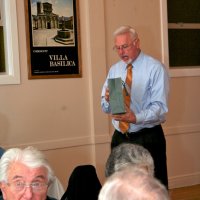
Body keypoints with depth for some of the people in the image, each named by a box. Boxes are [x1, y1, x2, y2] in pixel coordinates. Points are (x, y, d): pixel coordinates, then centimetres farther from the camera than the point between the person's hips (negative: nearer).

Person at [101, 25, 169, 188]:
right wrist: (107, 99, -13)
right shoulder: (114, 70, 10)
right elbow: (106, 108, 10)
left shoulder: (155, 68, -7)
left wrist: (136, 118, -32)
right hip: (119, 138, 5)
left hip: (148, 138, -5)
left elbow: (159, 107, -15)